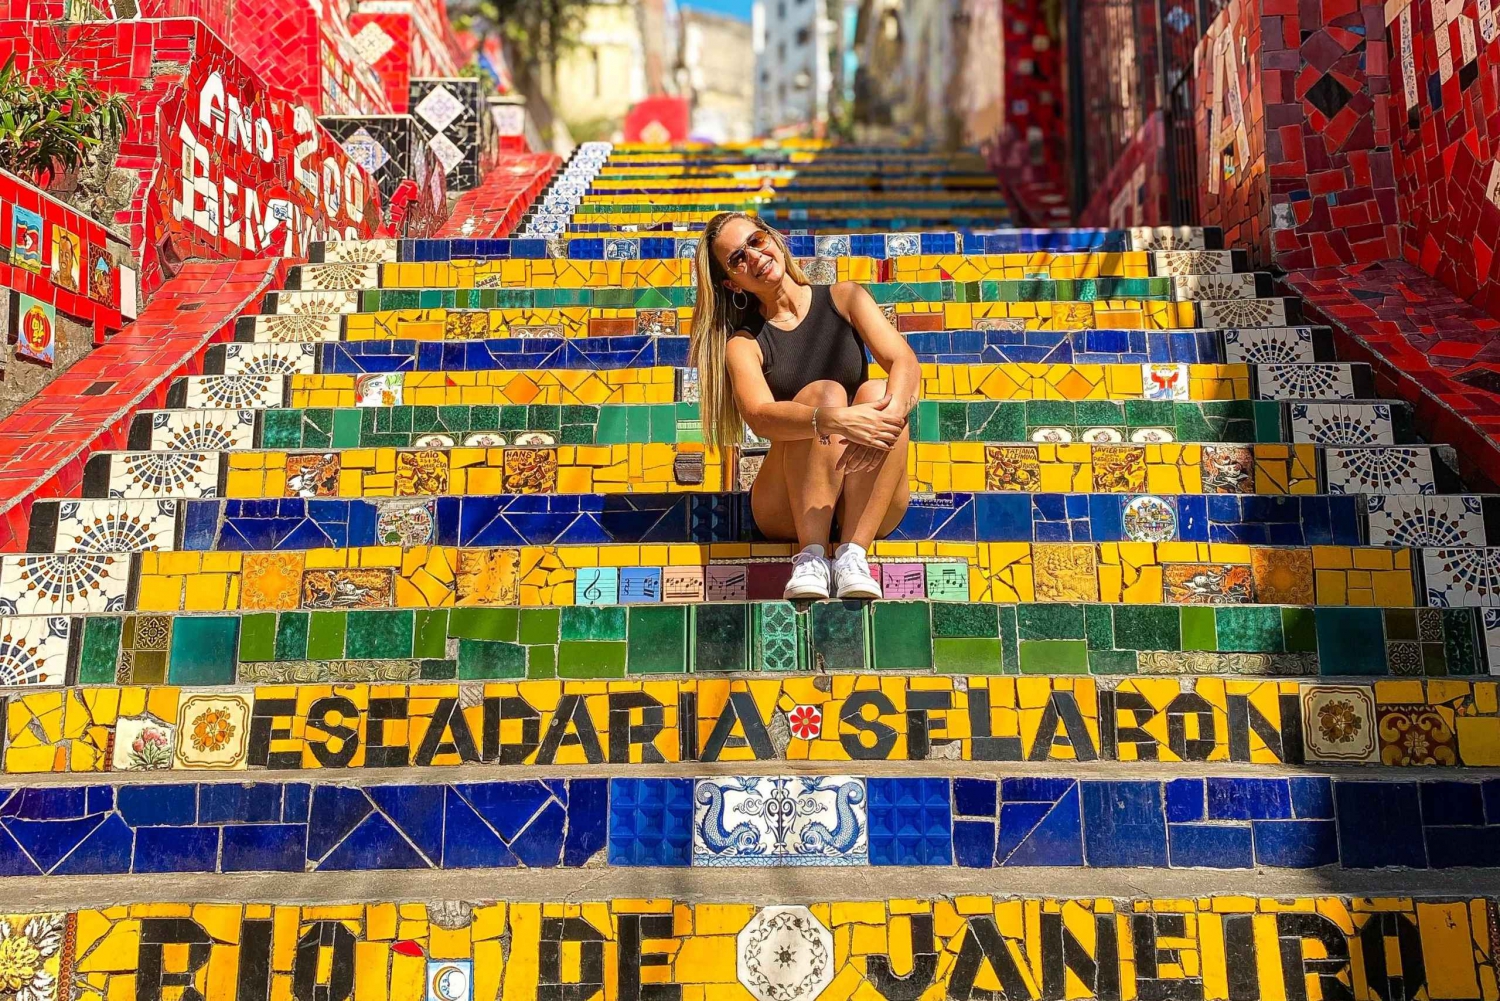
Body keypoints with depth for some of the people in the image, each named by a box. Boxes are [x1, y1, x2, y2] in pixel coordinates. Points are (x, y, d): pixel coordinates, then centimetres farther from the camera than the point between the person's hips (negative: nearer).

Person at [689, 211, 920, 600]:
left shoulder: (843, 298, 9)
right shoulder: (743, 343, 4)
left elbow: (906, 362, -7)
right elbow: (760, 416, -17)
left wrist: (891, 413, -29)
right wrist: (833, 420, -36)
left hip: (869, 507, 2)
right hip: (788, 506, -1)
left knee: (876, 393, -23)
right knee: (824, 392, -24)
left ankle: (853, 554, -31)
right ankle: (812, 557, -29)